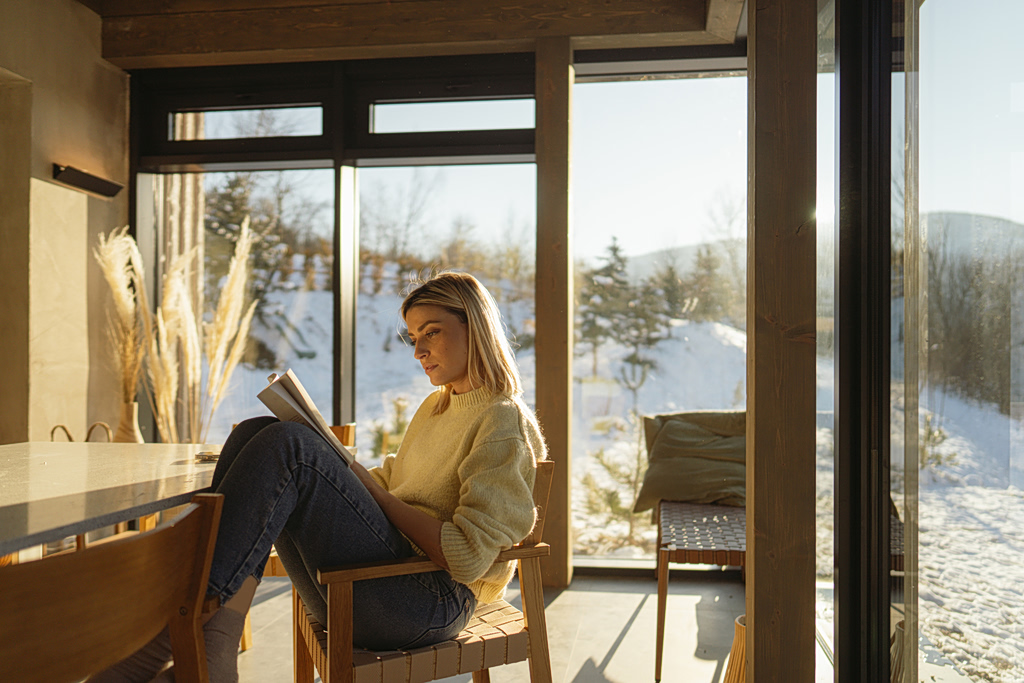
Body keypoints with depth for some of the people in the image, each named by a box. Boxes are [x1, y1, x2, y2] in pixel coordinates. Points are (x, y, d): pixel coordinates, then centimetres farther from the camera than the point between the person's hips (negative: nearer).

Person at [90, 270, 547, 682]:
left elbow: (467, 558, -14)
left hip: (434, 599, -9)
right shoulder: (436, 408, 25)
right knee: (256, 432, -9)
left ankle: (168, 636, -24)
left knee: (287, 445, -25)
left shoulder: (505, 423, -4)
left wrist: (373, 490, -10)